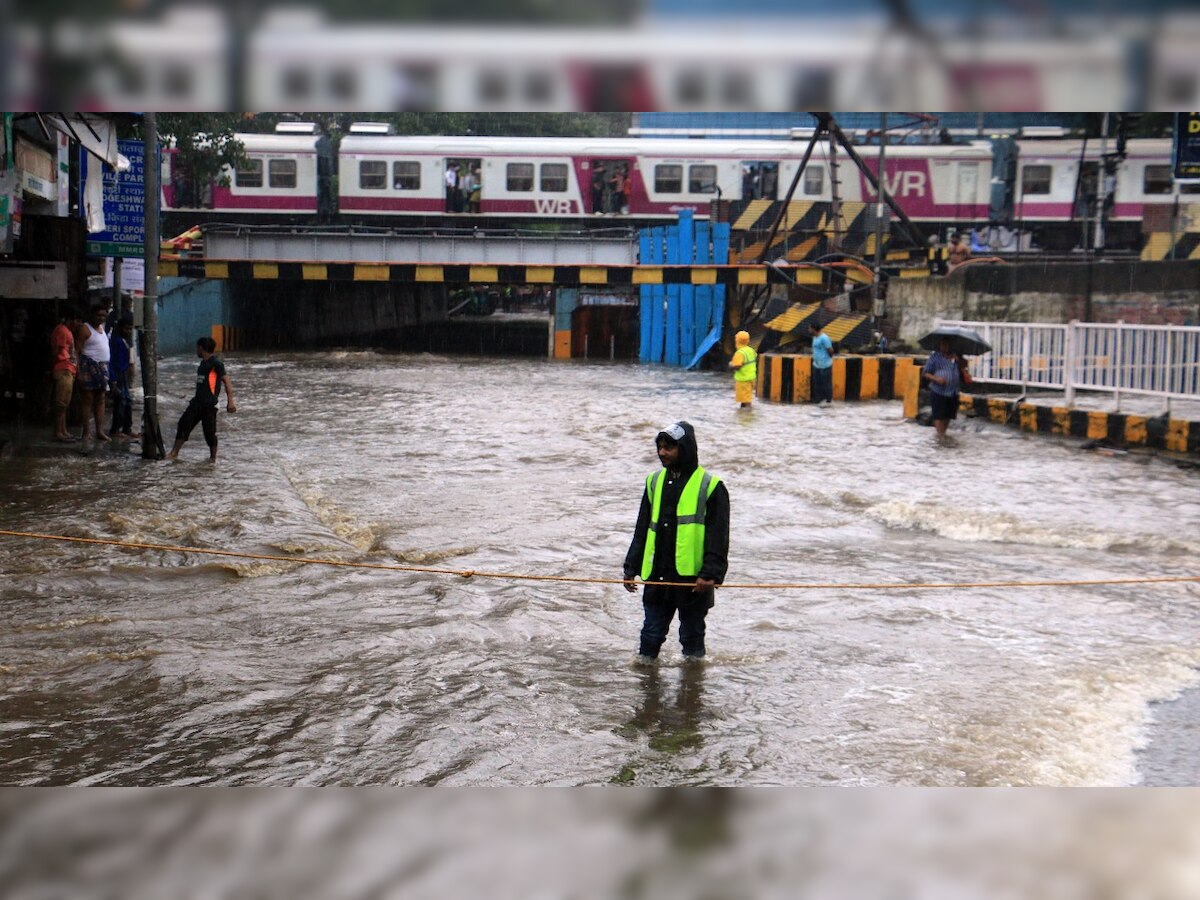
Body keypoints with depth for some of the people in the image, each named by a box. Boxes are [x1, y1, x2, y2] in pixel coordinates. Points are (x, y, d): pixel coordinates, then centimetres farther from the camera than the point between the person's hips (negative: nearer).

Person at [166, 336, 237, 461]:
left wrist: (230, 401, -20)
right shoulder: (203, 363, 16)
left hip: (209, 404, -9)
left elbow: (227, 381, -14)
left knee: (209, 431, -2)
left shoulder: (216, 363, -11)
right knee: (184, 424, 3)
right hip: (197, 401, 9)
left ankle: (213, 458, 12)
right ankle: (174, 453, 6)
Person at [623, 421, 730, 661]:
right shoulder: (655, 481, 12)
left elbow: (718, 537, -7)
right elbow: (642, 531, 16)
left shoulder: (710, 486, -5)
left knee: (692, 635, 9)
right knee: (651, 634, 9)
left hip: (693, 579, -4)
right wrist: (631, 568, 12)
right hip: (657, 578, 4)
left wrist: (710, 574, -16)